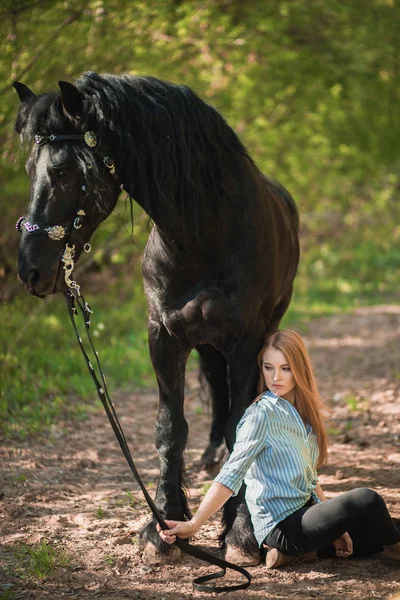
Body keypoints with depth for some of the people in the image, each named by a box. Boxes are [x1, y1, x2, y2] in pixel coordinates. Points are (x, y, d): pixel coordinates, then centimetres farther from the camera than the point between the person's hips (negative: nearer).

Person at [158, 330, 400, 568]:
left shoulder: (303, 413, 8)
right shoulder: (261, 415, -15)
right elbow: (231, 475, -22)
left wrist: (336, 524, 7)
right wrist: (194, 524, -32)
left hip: (306, 513, 8)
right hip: (282, 525, -8)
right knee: (366, 500, -20)